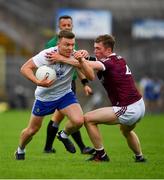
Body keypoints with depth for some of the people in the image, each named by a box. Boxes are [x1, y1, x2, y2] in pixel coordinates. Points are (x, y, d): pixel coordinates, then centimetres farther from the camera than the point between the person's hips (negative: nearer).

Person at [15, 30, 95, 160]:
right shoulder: (46, 55, -26)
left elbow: (91, 77, -23)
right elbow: (25, 68, -23)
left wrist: (81, 60, -37)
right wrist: (38, 82, -38)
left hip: (65, 94, 2)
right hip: (44, 96, -1)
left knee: (78, 121, -23)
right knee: (32, 130, 10)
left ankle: (64, 136, 11)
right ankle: (20, 150, 43)